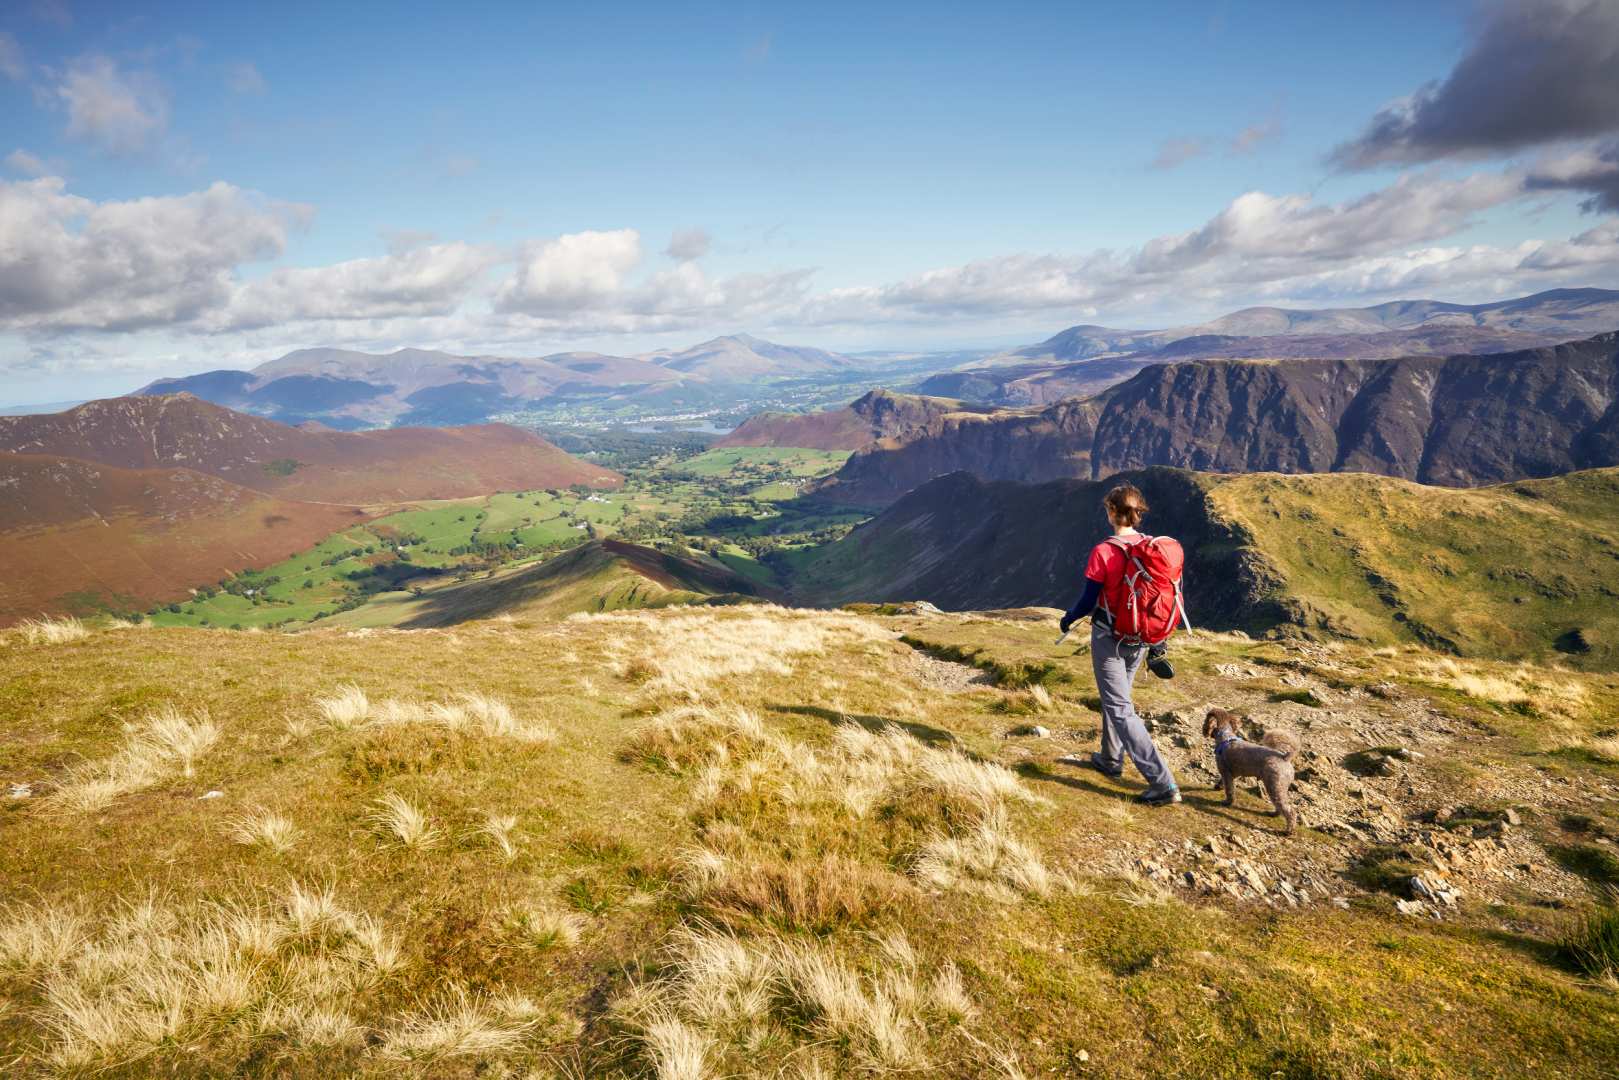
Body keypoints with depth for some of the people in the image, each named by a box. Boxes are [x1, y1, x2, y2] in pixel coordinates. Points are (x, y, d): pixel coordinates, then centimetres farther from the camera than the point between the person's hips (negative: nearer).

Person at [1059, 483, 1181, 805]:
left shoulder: (1104, 552, -21)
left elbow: (1088, 602, -16)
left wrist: (1068, 618, 5)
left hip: (1109, 638, -7)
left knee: (1120, 709, -3)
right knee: (1117, 697, 26)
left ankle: (1164, 784, -9)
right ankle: (1111, 760, 41)